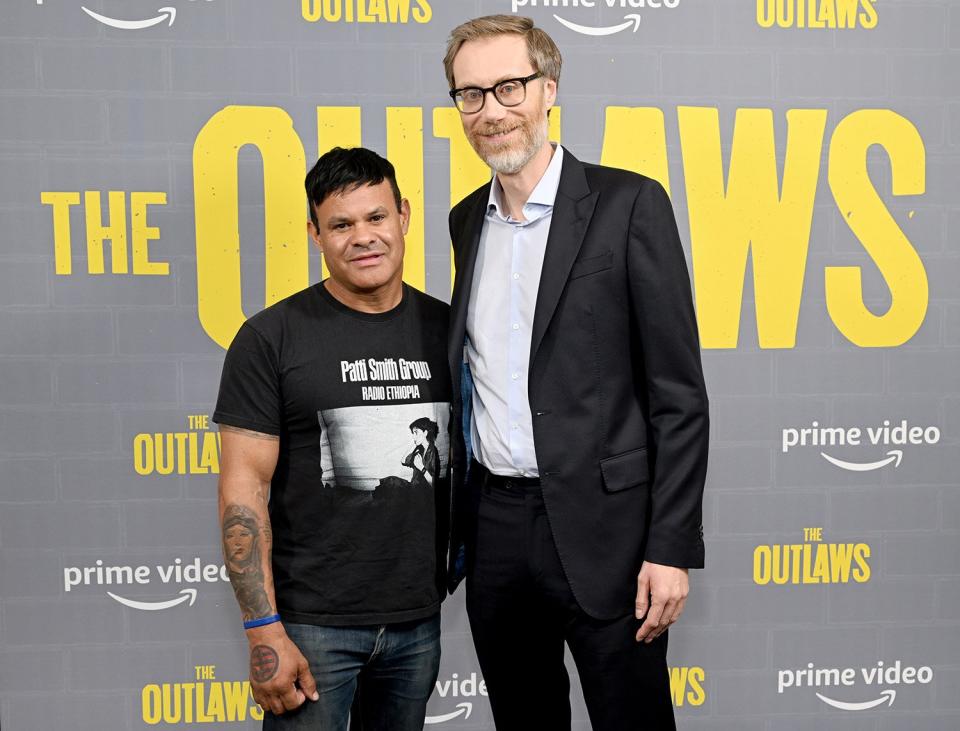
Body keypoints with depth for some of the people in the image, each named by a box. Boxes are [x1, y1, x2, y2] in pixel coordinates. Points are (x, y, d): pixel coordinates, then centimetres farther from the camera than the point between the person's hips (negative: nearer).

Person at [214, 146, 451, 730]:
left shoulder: (444, 328, 4)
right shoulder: (272, 338, -7)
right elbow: (244, 486, -10)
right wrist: (265, 632, -14)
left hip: (419, 619, 4)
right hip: (312, 622, -3)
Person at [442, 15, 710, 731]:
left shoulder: (628, 204, -8)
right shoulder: (468, 219, 10)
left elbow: (679, 393, -9)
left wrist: (672, 548, -14)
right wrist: (461, 518, 13)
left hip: (600, 529, -5)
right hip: (494, 529, 5)